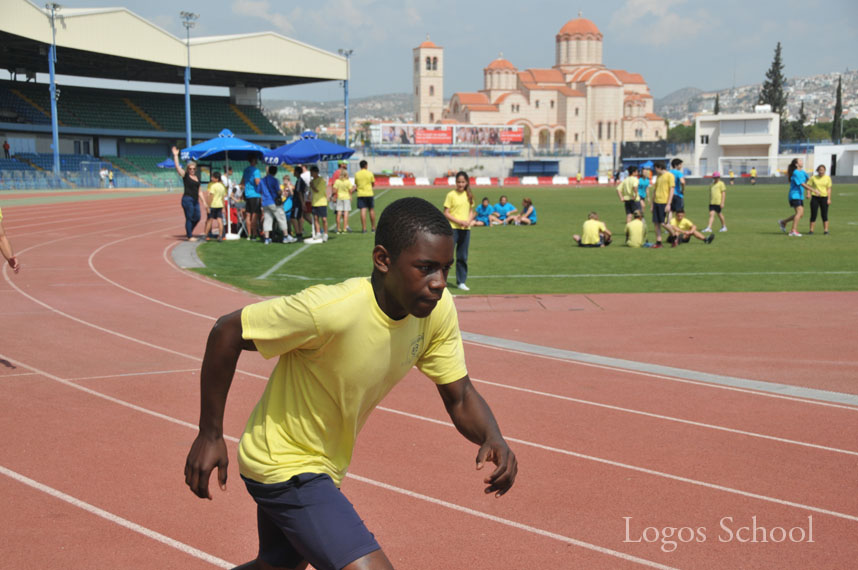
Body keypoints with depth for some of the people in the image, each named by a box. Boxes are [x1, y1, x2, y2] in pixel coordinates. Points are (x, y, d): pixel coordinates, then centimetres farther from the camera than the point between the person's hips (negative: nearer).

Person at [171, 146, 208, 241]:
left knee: (197, 218, 8)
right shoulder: (185, 175, -2)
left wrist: (203, 201, 18)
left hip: (195, 200, 7)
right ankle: (190, 236, 2)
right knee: (189, 218, -4)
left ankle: (189, 232, 26)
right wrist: (175, 155, -20)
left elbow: (199, 190, 20)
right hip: (187, 199, -7)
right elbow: (177, 166, -14)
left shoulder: (197, 177, 15)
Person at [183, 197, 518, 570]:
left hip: (323, 467, 8)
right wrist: (210, 435, -17)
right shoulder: (333, 309, -33)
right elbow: (227, 332, -22)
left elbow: (459, 398, -4)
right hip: (282, 465, -8)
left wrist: (492, 438, -26)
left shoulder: (438, 308, -13)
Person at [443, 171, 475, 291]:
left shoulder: (469, 195, 9)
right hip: (453, 228, -5)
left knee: (463, 257, 9)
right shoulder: (451, 195, -5)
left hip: (465, 229, 5)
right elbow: (446, 213, -7)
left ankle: (461, 282, 17)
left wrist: (469, 221, -5)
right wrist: (459, 221, -17)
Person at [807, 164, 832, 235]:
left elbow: (829, 189, 3)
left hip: (824, 198, 0)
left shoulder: (828, 178, 3)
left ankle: (826, 230, 5)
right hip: (815, 198, 0)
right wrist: (808, 194, -16)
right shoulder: (813, 177, 2)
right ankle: (811, 230, 5)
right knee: (813, 214, -2)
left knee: (824, 215, -1)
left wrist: (829, 199, -5)